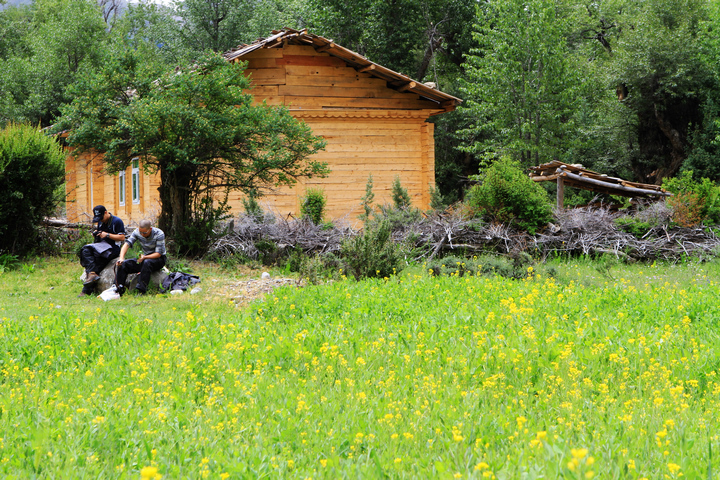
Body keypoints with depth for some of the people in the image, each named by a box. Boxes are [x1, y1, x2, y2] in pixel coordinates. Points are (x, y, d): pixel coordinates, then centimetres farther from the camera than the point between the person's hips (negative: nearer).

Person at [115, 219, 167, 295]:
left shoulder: (159, 234, -21)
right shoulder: (137, 232, -8)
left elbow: (158, 253, -22)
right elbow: (127, 244, -16)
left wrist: (144, 257, -36)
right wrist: (121, 258, -33)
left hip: (159, 259, -5)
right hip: (145, 257, 5)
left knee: (147, 262, -40)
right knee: (123, 264, -16)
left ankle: (141, 291, -40)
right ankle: (118, 290, -15)